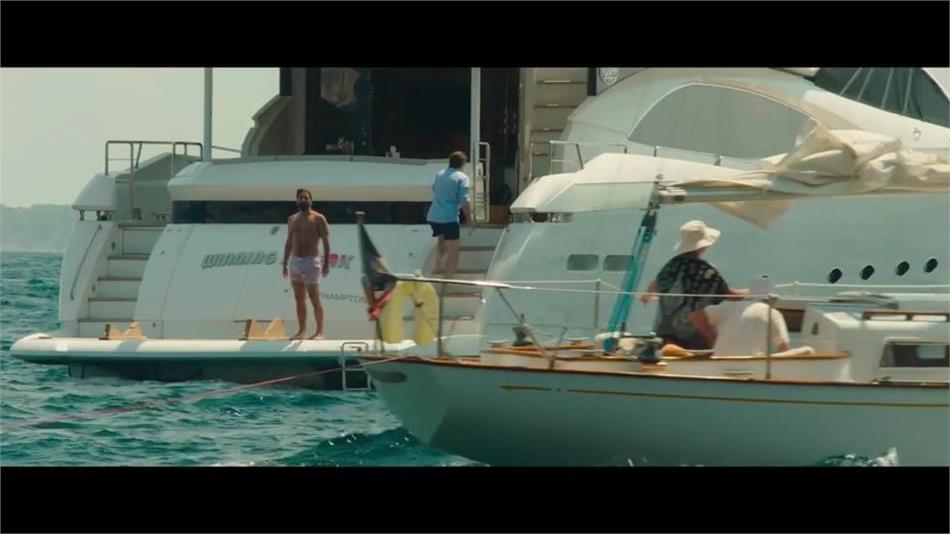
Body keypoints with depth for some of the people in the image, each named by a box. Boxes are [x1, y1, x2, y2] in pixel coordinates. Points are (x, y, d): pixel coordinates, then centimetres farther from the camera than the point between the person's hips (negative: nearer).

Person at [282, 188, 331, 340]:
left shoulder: (318, 219, -3)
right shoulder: (292, 219, 12)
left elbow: (326, 242, -6)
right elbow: (289, 242, 17)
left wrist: (326, 263, -13)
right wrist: (285, 263, 12)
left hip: (310, 261, -5)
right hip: (294, 261, 5)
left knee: (314, 299, -7)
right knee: (299, 299, 7)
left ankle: (320, 331, -4)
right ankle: (301, 330, 12)